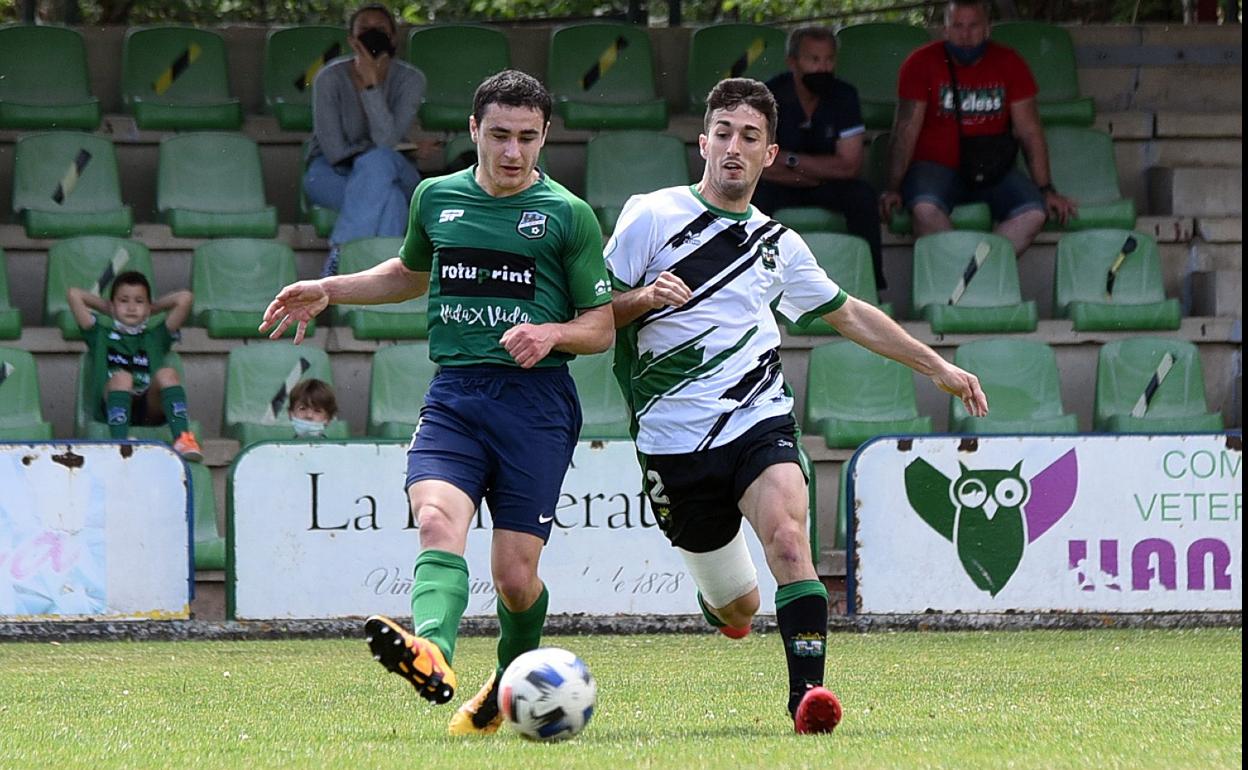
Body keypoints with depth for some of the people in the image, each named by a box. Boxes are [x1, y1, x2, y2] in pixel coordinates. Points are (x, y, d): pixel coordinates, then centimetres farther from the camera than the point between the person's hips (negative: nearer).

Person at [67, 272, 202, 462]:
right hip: (113, 405, -1)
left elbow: (185, 298, 21)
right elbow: (73, 294, 21)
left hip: (151, 408, 1)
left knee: (167, 373, -28)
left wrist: (154, 308, 32)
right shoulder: (101, 335, 26)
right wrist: (106, 308, 32)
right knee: (121, 377, -33)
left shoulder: (156, 337, 28)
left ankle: (183, 439, -47)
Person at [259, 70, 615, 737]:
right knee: (437, 518, -27)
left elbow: (602, 327, 7)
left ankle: (512, 686, 25)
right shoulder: (436, 198, 13)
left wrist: (552, 333, -13)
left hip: (535, 399, -2)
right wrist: (328, 291, 24)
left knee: (515, 574, -6)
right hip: (453, 393, 2)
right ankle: (433, 654, -53)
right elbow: (411, 273, 34)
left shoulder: (567, 215, 3)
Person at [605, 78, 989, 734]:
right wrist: (644, 298, -19)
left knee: (787, 538, -29)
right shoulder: (652, 216, 1)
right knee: (739, 610, 5)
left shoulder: (776, 243, 14)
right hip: (675, 440, -2)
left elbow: (847, 312, 27)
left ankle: (807, 693, -33)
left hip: (759, 422, 2)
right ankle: (716, 594, 43)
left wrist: (938, 367, 27)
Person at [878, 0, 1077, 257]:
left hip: (993, 171, 2)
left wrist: (1046, 190, -4)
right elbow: (906, 131, -5)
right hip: (935, 166, -2)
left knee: (1034, 213, -26)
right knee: (926, 208, -36)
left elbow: (1029, 132, 5)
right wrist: (893, 189, -14)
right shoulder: (921, 64, -1)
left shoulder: (1009, 64, 5)